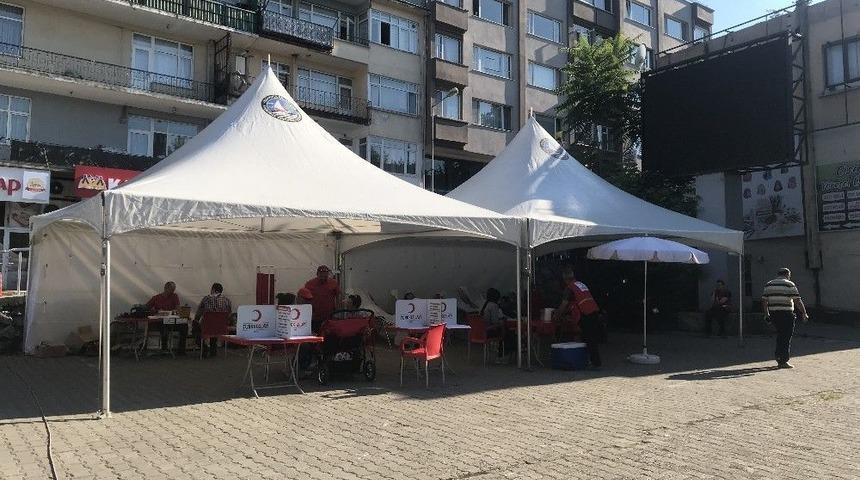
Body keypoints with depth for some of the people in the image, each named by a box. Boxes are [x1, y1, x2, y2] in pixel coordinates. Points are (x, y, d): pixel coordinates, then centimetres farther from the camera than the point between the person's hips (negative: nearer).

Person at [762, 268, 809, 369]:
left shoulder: (769, 285, 13)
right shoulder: (789, 285, -3)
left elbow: (764, 300, 12)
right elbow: (797, 300, -8)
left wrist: (767, 314, 19)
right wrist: (804, 313, -3)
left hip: (773, 314, 5)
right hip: (786, 314, -5)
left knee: (780, 336, 18)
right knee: (786, 338, 0)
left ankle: (779, 358, 20)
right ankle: (783, 361, -1)